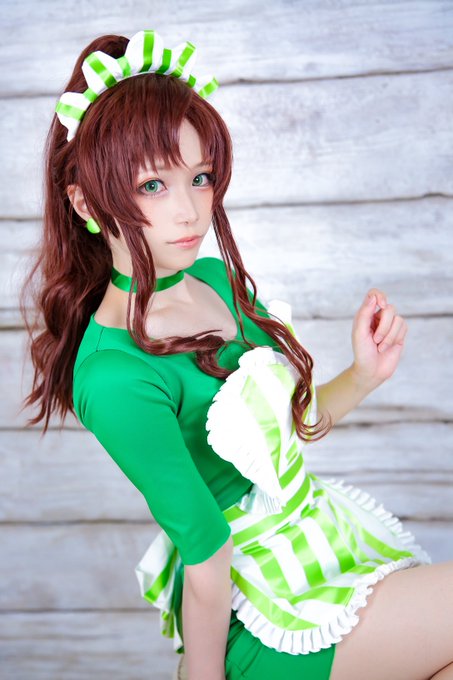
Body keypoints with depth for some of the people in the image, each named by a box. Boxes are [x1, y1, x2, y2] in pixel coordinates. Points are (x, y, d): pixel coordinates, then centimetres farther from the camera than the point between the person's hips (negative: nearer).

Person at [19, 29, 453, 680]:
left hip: (316, 527, 7)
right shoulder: (118, 376, -28)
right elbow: (207, 564, -22)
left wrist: (362, 377, -9)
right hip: (258, 612, -7)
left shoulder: (216, 277, -3)